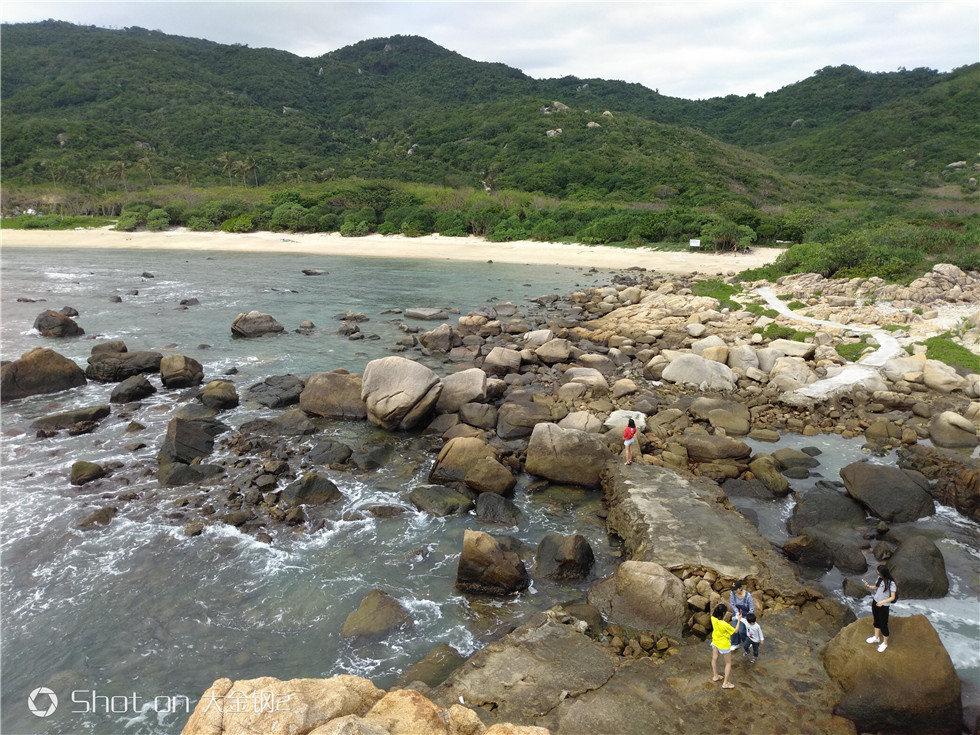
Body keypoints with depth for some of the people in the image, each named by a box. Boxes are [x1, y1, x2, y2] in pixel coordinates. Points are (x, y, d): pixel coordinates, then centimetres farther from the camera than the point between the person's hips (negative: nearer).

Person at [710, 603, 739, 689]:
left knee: (714, 659, 26)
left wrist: (717, 606, -5)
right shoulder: (725, 625, -39)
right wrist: (738, 621, -11)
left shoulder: (713, 619, -23)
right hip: (724, 645, -6)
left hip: (715, 642, 6)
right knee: (728, 663, 16)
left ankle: (715, 676, 47)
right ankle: (725, 683, 24)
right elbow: (735, 631, -21)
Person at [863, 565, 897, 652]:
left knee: (883, 625, 8)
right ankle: (876, 637, 43)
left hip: (883, 606, -7)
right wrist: (868, 586, -12)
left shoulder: (891, 583, -23)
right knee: (876, 620, 23)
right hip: (875, 602, 7)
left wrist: (883, 602, -35)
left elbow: (893, 597, -22)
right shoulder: (879, 579, -3)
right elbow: (875, 587, 9)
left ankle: (885, 643, 27)